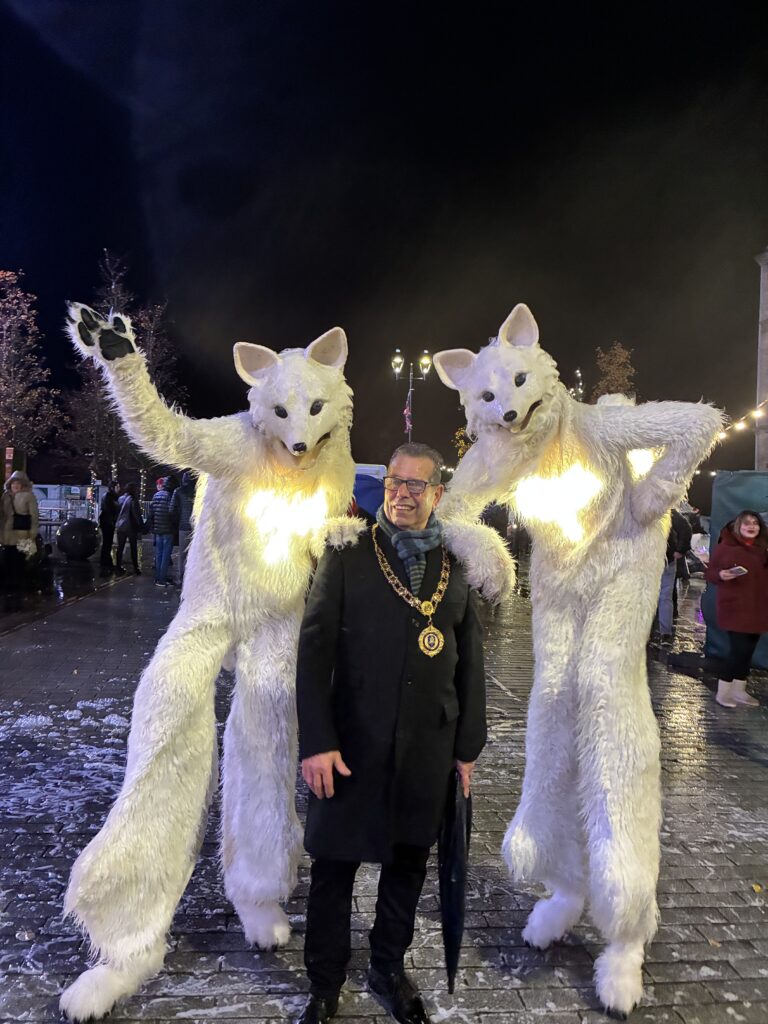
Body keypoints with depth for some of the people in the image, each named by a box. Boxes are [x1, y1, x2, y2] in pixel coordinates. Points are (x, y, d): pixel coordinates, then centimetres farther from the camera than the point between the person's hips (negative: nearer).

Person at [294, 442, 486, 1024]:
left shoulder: (458, 567, 4)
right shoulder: (348, 557, -4)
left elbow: (470, 662, 7)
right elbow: (315, 650, -7)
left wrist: (469, 745, 7)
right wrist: (317, 741, -12)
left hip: (429, 750, 2)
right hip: (353, 746, -2)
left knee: (408, 865, 17)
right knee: (334, 866, 10)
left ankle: (389, 970, 41)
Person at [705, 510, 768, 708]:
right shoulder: (725, 547, -6)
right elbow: (709, 573, -4)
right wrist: (721, 575, -24)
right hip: (735, 608, -5)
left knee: (748, 650, 10)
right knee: (739, 649, -10)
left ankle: (739, 690, 24)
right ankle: (723, 692, 3)